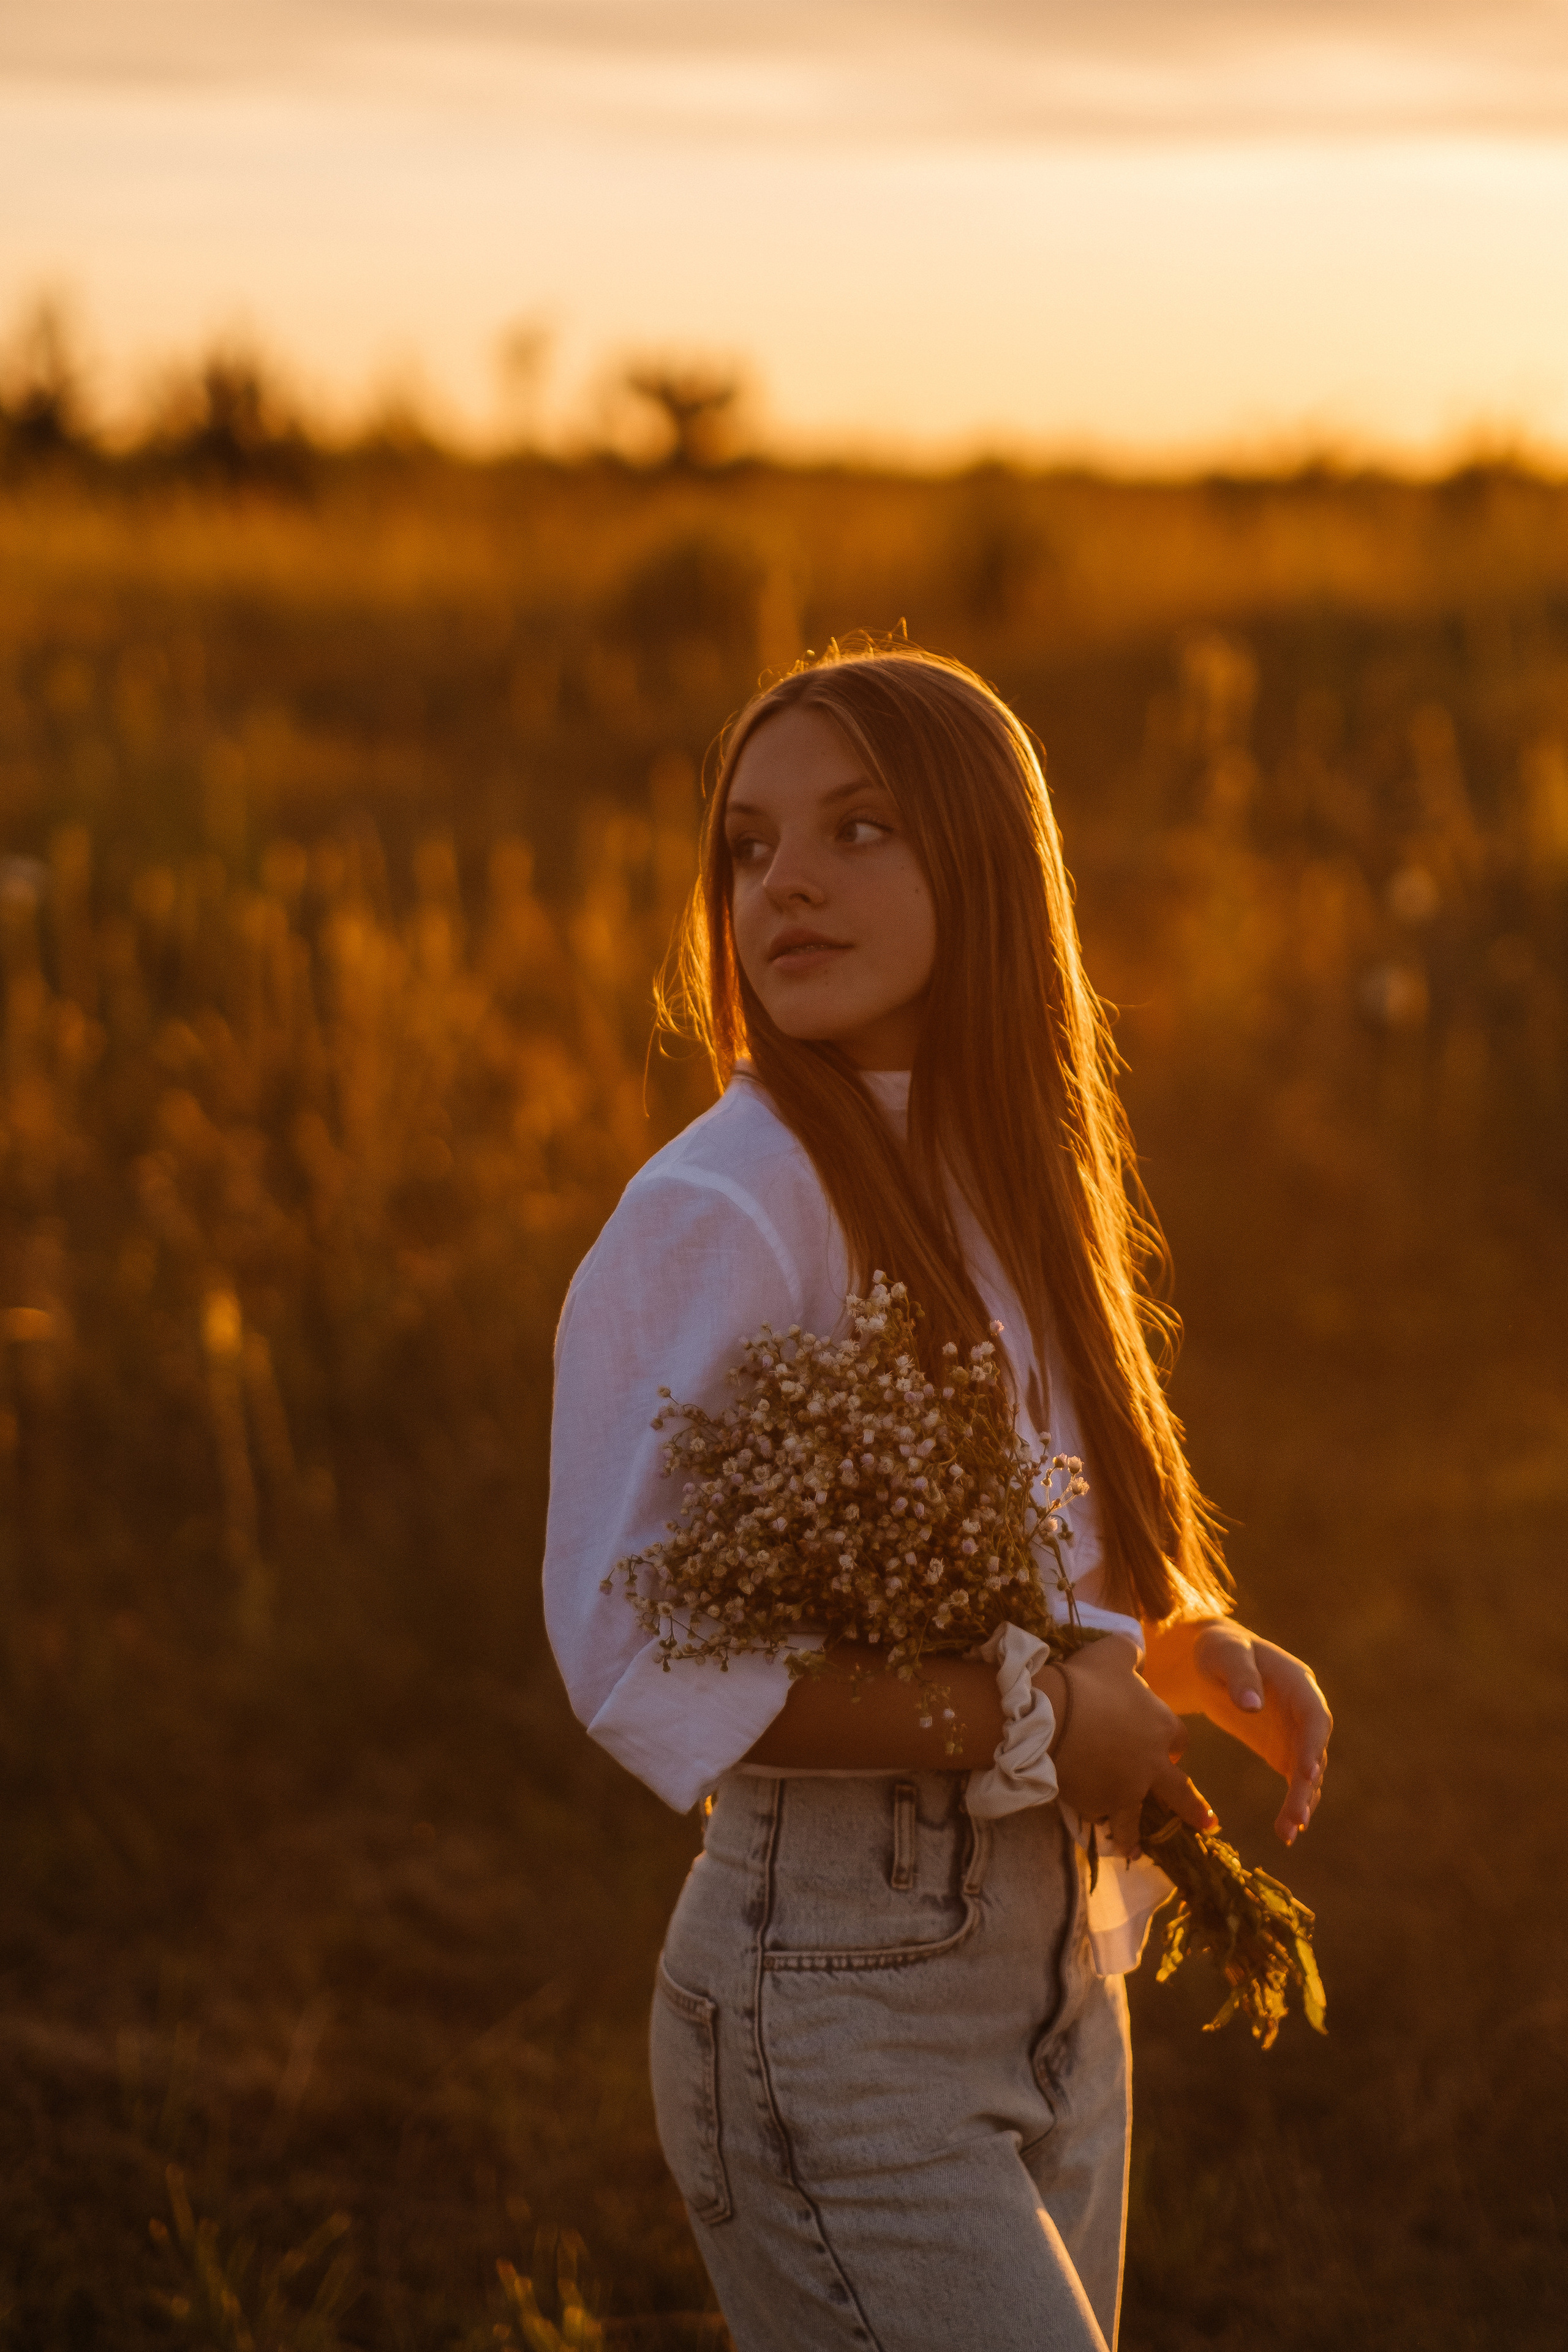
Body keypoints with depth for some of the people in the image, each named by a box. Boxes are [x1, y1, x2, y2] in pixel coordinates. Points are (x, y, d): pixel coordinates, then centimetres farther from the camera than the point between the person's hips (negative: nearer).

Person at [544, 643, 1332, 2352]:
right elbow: (636, 1656, -25)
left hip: (1057, 2005, 8)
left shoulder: (1008, 1188, 9)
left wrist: (1211, 1656, 0)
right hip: (838, 2027, -8)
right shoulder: (719, 1215, -16)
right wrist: (1030, 1721, -22)